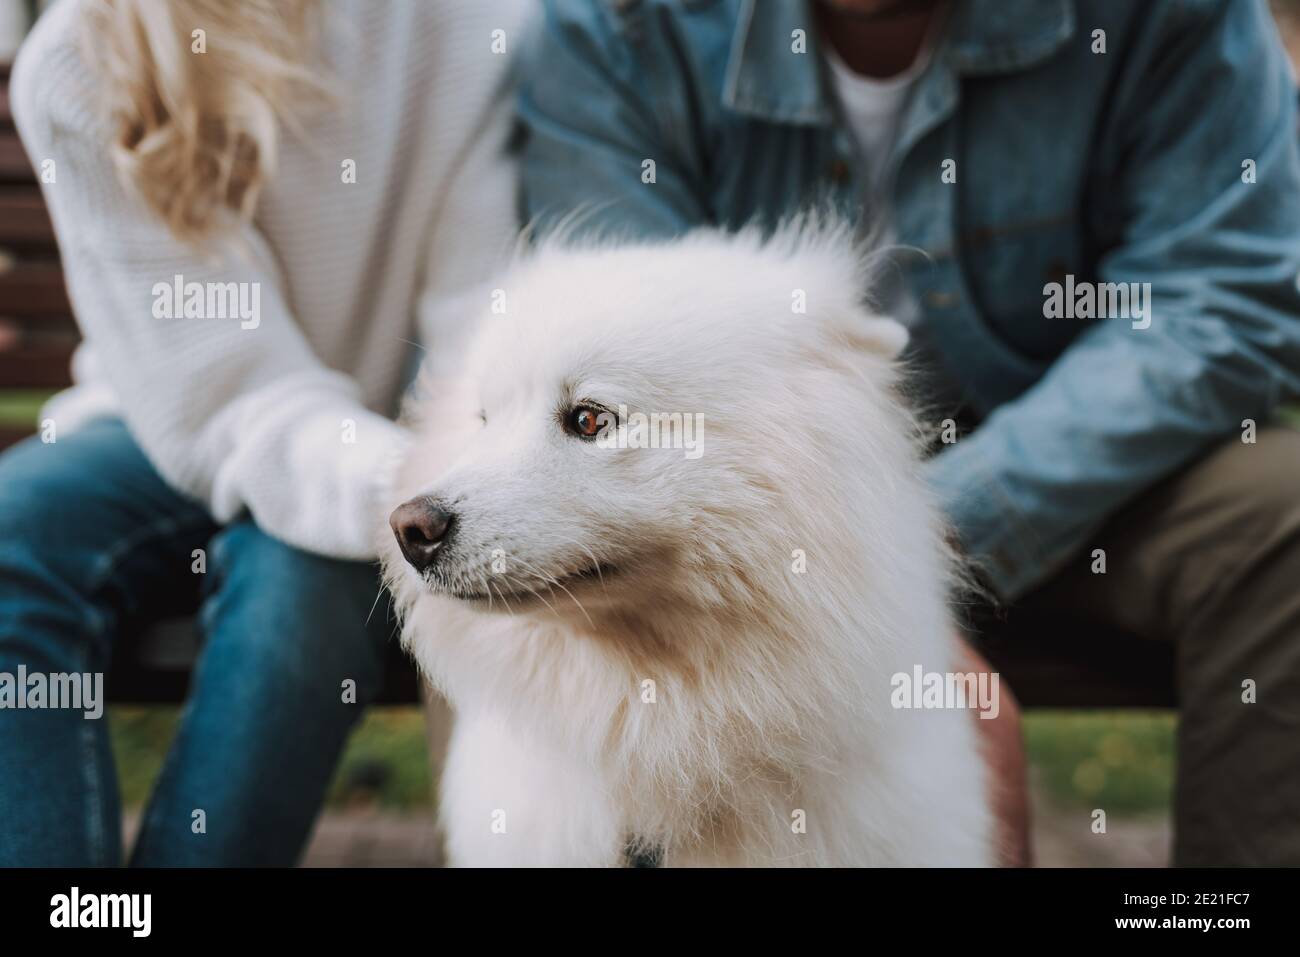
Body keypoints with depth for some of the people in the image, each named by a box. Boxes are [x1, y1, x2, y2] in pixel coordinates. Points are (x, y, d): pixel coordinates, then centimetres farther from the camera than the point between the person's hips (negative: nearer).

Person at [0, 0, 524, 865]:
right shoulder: (73, 73, -16)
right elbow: (218, 401, -25)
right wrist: (415, 491, -44)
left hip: (380, 437, -1)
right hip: (170, 437, 1)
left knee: (301, 574, -33)